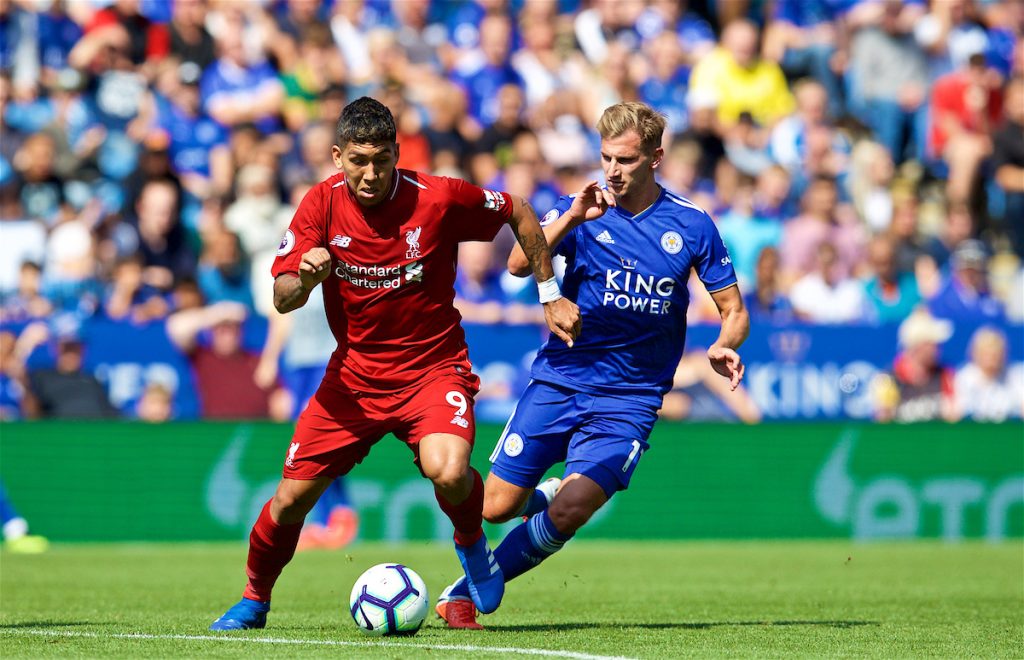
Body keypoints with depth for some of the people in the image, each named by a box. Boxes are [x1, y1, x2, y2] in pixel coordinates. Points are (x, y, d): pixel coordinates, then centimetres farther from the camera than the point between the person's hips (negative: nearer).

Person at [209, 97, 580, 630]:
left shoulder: (437, 198, -16)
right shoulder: (322, 204, -9)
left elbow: (519, 213, 1)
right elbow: (282, 301, -9)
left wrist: (550, 295, 3)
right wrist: (303, 279, -33)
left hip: (433, 366, -3)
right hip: (353, 373, 3)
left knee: (448, 471, -31)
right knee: (291, 497, -1)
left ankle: (471, 545, 4)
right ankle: (253, 601, 26)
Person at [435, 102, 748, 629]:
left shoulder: (692, 226, -1)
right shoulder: (581, 211, -1)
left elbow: (733, 310, 6)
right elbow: (519, 265, -17)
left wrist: (723, 346, -15)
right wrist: (572, 217, -30)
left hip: (629, 401, -1)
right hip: (559, 381, 1)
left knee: (568, 512, -19)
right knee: (495, 506, -1)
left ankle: (464, 592, -2)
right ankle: (543, 497, 35)